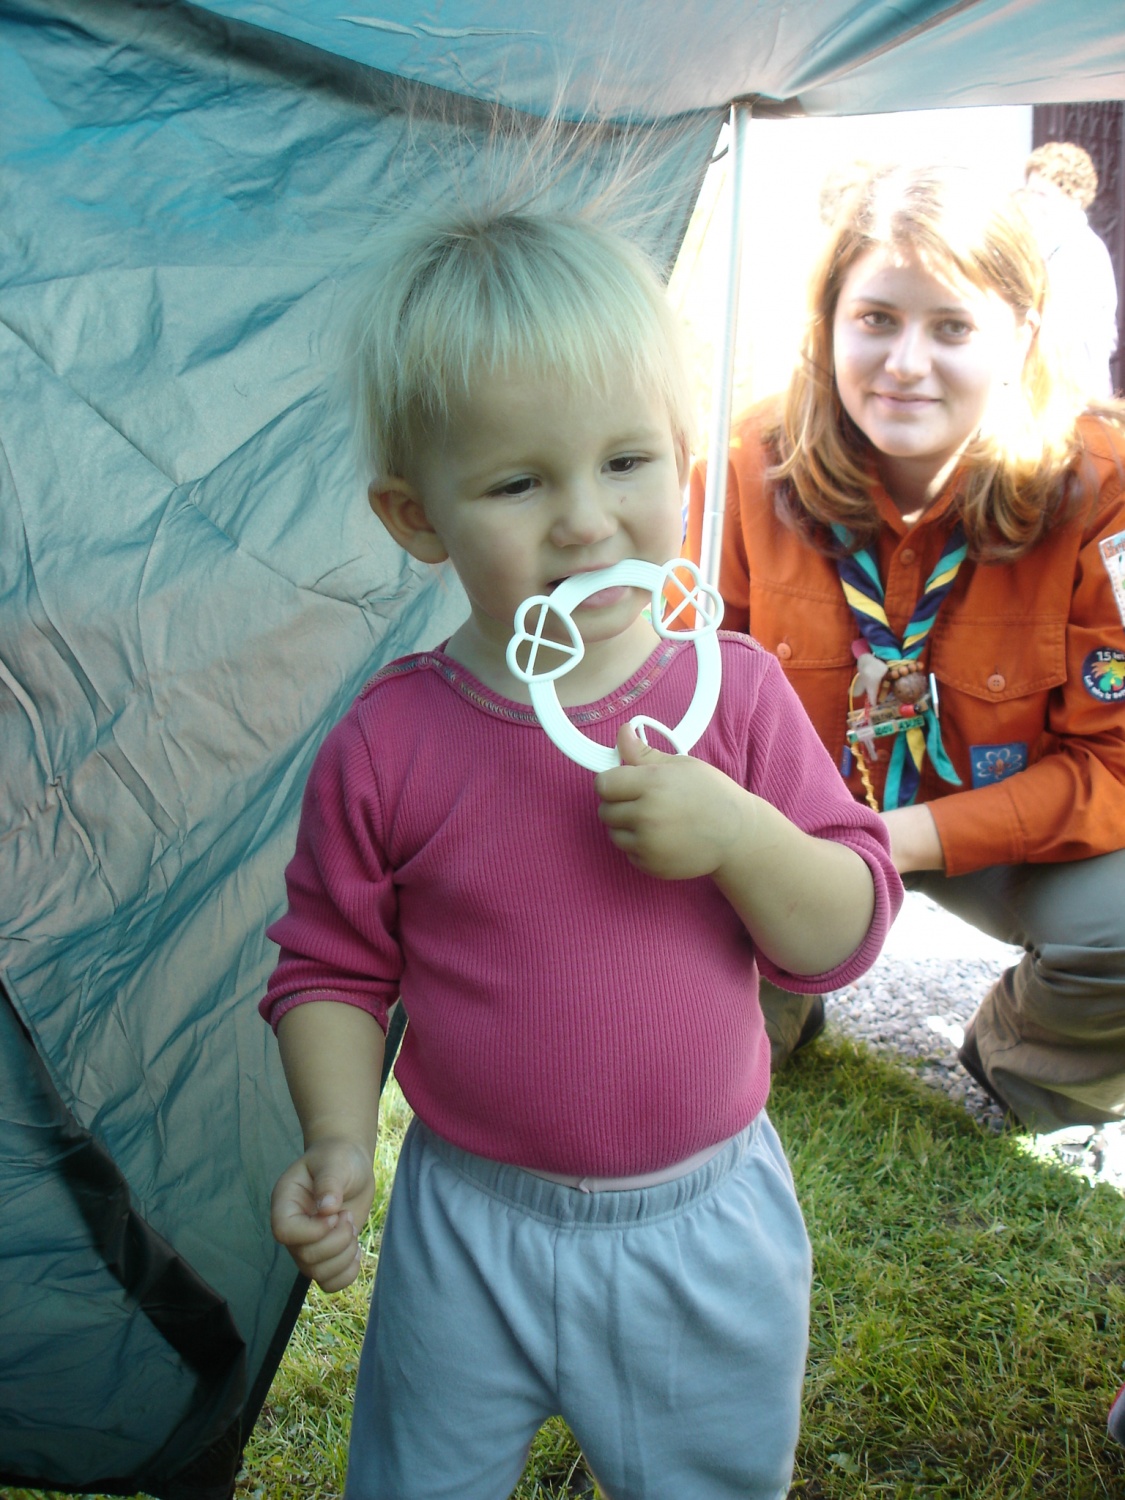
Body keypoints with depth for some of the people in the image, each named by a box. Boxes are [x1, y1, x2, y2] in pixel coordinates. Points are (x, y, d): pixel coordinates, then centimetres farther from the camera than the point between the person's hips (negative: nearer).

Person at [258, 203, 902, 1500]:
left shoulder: (735, 694, -12)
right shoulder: (385, 749, -15)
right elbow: (333, 967, -3)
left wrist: (738, 835, -27)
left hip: (708, 1233, 1)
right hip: (472, 1239, 0)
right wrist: (337, 1139, -18)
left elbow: (847, 936, -9)